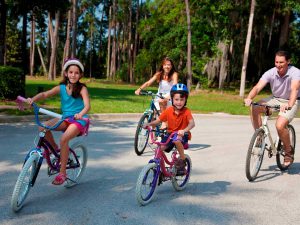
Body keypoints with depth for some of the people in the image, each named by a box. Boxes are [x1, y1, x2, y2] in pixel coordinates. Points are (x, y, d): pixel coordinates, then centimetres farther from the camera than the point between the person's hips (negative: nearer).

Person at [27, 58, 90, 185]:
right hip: (65, 118, 5)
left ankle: (62, 172, -15)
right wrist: (33, 99, -29)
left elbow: (87, 106, -19)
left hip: (79, 120, -5)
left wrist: (80, 114, -41)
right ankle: (54, 148, 6)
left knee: (64, 139, -28)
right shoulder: (61, 88, 2)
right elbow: (45, 94, -9)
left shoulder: (82, 89, -8)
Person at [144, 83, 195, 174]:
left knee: (177, 140, -38)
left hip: (182, 135, -3)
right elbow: (158, 120, -2)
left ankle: (182, 159, -12)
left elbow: (192, 123, -30)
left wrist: (184, 130, -50)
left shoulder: (186, 111, -15)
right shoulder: (169, 110, -6)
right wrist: (149, 124, -21)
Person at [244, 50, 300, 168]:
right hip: (275, 99, 4)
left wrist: (289, 105, -58)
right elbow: (257, 87, -25)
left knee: (280, 125, -27)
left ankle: (289, 151, 1)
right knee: (254, 108, -22)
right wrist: (249, 98, -46)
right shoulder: (271, 73, -14)